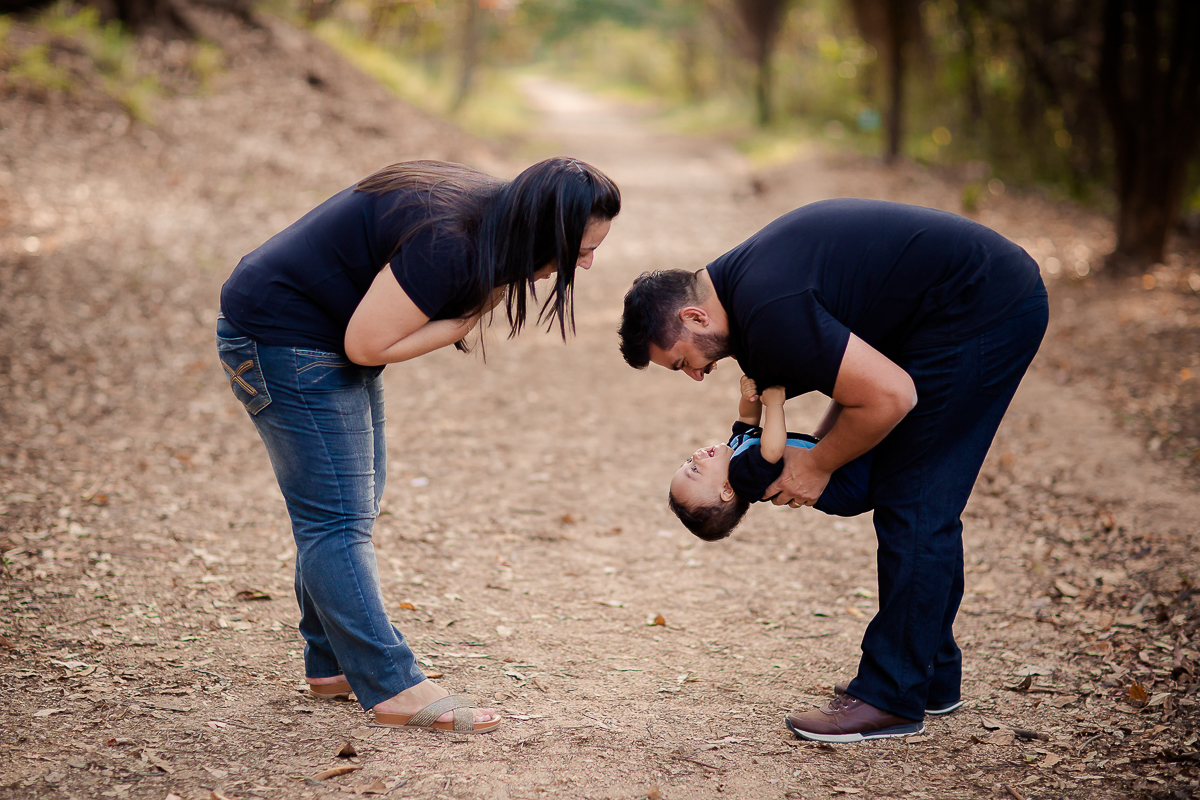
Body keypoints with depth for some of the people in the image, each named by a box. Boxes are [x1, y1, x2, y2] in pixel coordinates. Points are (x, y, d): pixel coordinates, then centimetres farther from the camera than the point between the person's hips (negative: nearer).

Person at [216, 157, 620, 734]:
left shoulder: (494, 210, -3)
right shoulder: (447, 241, -31)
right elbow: (368, 344, -26)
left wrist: (480, 305, -13)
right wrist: (467, 321, -18)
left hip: (329, 334, 11)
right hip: (281, 337, -11)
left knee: (352, 507, 14)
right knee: (337, 518, -10)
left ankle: (332, 664, 23)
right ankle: (395, 690, -10)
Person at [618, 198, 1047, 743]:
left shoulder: (768, 311, -23)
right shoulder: (742, 276, 9)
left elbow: (889, 396, -23)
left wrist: (818, 465, -8)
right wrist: (816, 447, 8)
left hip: (984, 306, -10)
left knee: (914, 503, -7)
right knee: (922, 501, 15)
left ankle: (891, 698, 0)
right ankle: (932, 673, 25)